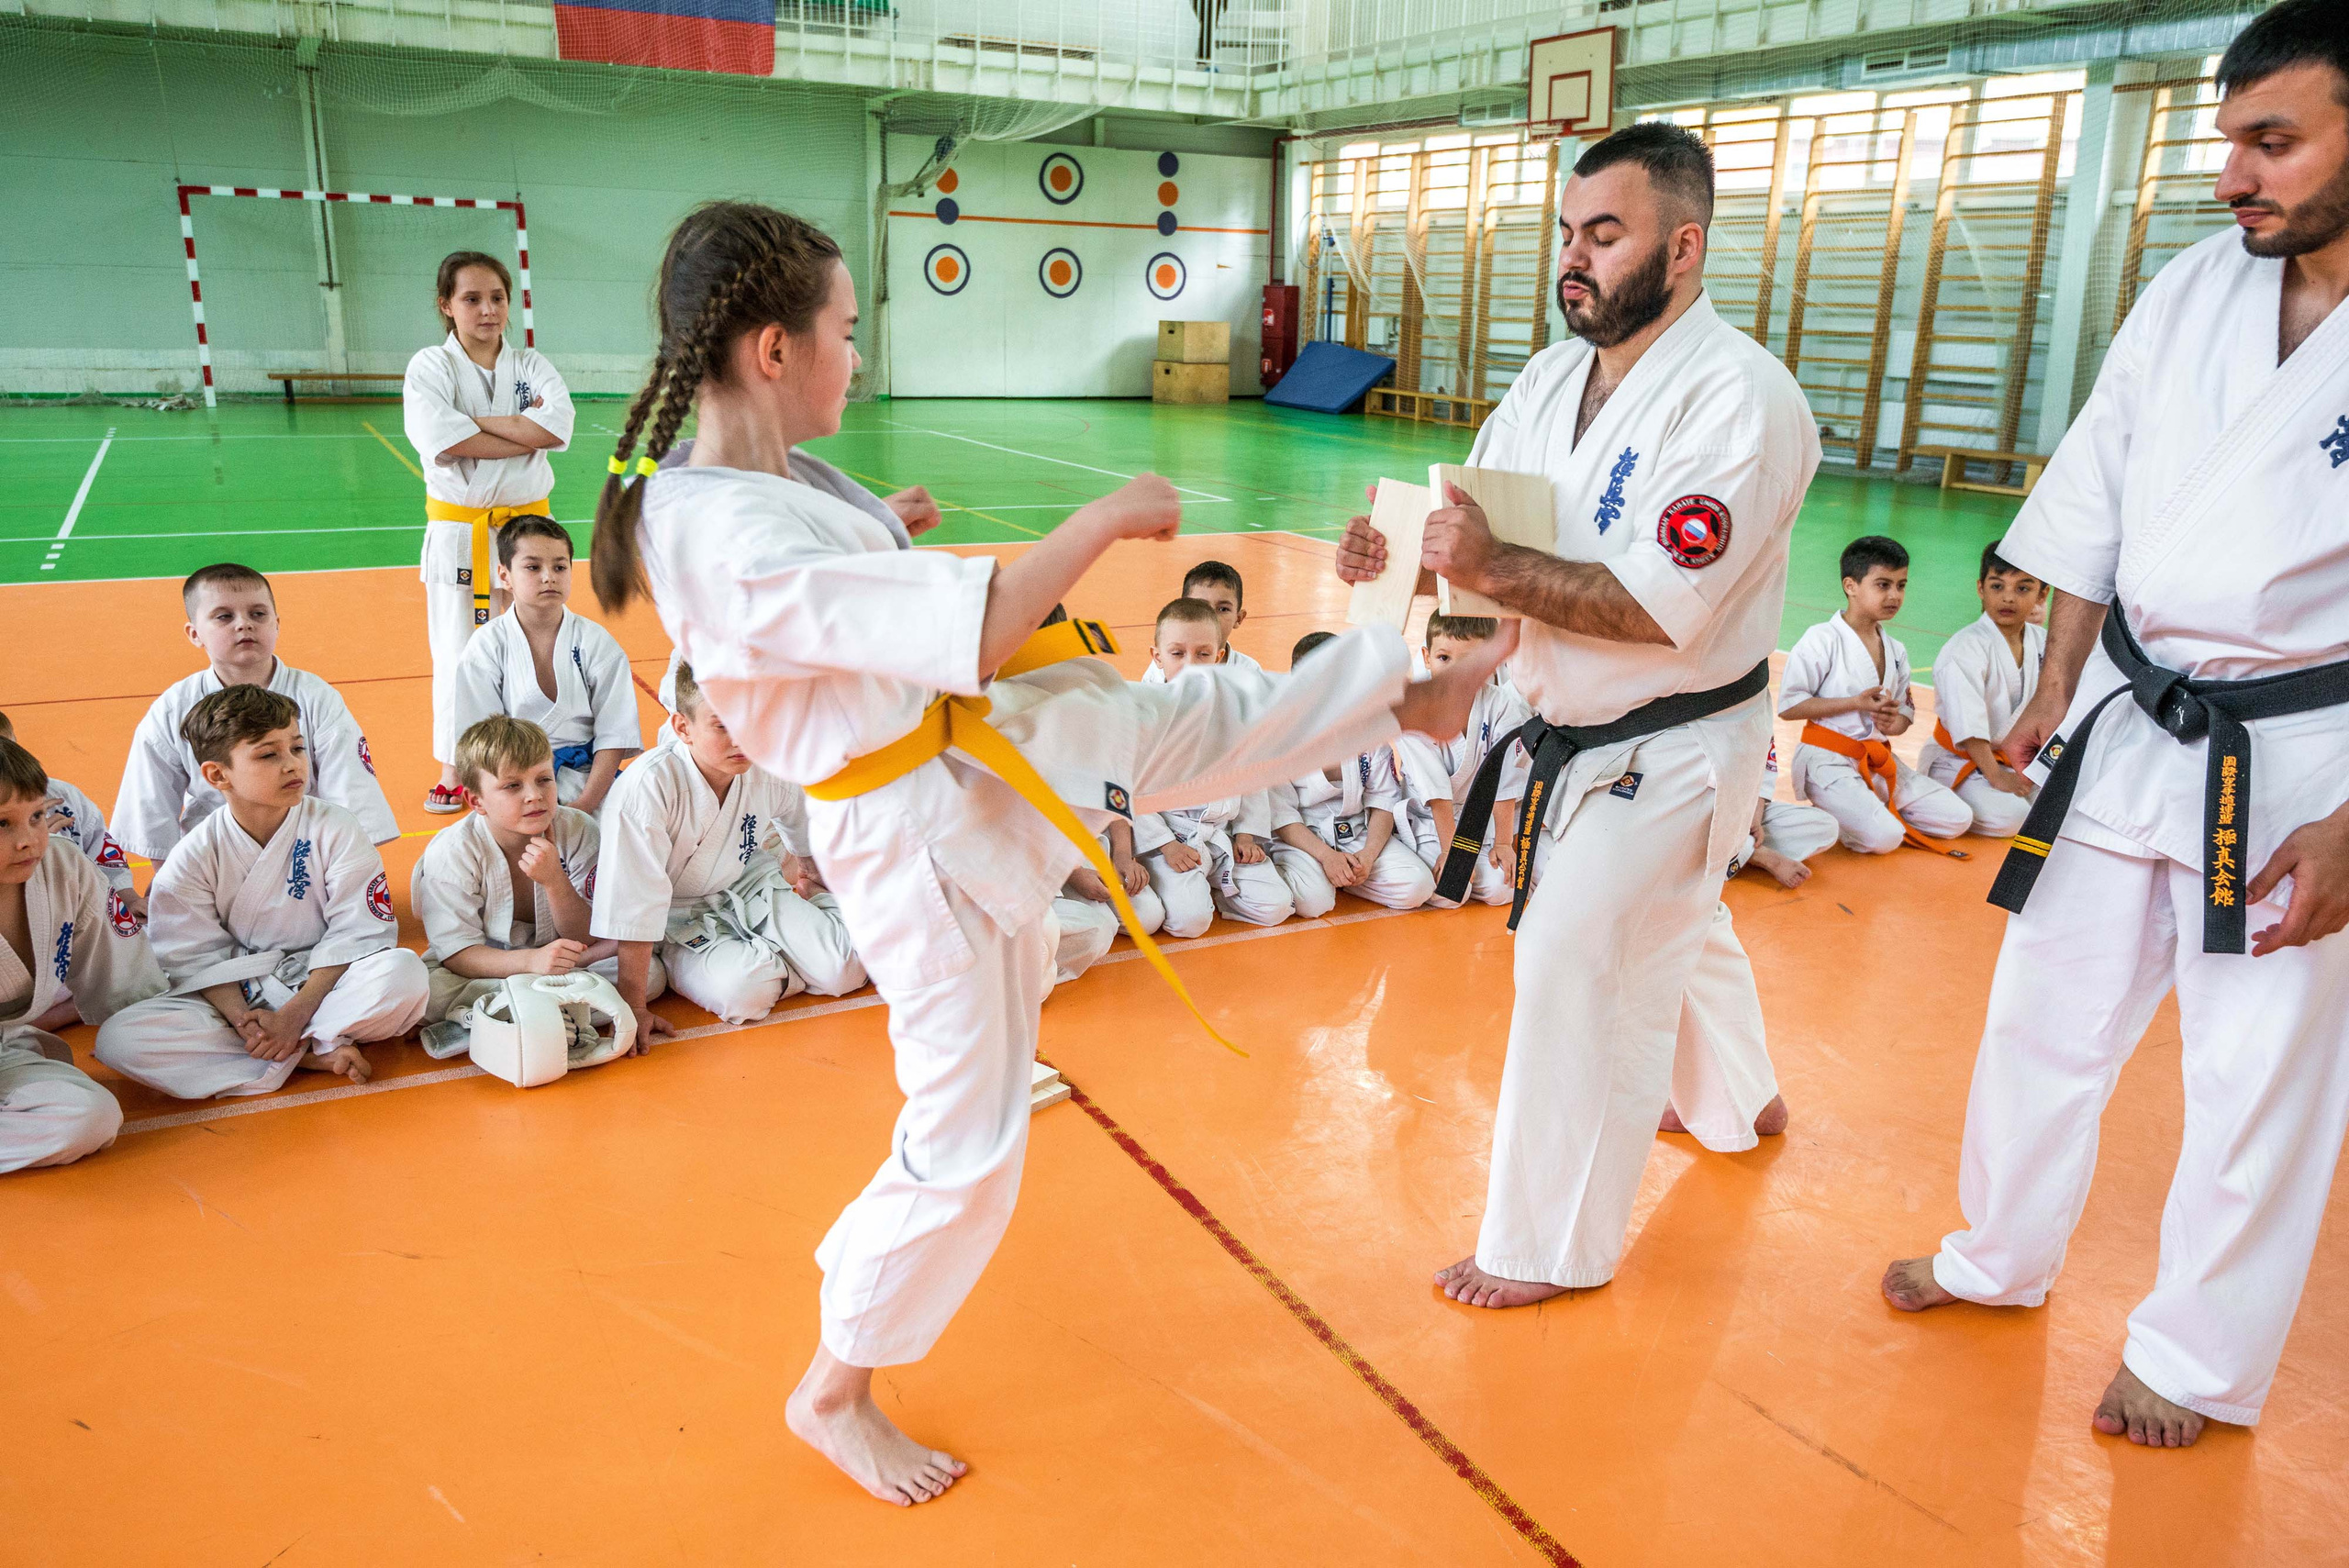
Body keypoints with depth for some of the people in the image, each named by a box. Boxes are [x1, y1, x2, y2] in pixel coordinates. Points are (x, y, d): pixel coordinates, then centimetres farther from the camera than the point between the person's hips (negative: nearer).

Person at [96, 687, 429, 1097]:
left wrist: (295, 1014, -19)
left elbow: (356, 934, -11)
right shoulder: (192, 858, -4)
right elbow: (198, 959, -4)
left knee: (405, 973, -33)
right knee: (117, 1039, -24)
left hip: (321, 985, -2)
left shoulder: (337, 830, -8)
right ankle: (314, 1055, -23)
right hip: (233, 997, 3)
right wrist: (241, 1018, -22)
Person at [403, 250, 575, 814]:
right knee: (458, 653, 4)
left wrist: (476, 420, -16)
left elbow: (556, 426, -14)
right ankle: (454, 773, 17)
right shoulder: (429, 367, -3)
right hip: (458, 531, -2)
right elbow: (443, 442, -20)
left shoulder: (533, 365, 5)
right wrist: (525, 433, -17)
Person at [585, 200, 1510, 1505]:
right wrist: (1111, 517, -21)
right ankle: (834, 1392, 25)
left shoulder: (758, 481, 0)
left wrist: (881, 552, 17)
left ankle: (1415, 696, 46)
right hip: (928, 839, -8)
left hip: (988, 750, 9)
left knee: (1213, 722, 17)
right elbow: (979, 632, -33)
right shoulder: (726, 539, -30)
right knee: (965, 1142, 3)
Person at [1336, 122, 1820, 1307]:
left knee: (1580, 967, -7)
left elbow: (1665, 607, -30)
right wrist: (1406, 553, -19)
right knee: (1673, 927, 27)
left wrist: (1494, 567, -36)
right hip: (1575, 732, 8)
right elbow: (1484, 531, 3)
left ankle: (1552, 1245, 13)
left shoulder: (1738, 396, -23)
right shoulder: (1554, 376, 2)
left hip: (1670, 751, -8)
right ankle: (1735, 1101, 56)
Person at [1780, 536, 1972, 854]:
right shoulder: (1823, 640, -11)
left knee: (1958, 819, 1)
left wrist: (1895, 723, -9)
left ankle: (1860, 812, 9)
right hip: (1829, 760, -7)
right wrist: (1857, 703, -18)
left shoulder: (1896, 650, 10)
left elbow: (1906, 710, 17)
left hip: (1878, 761, 8)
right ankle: (1826, 819, 2)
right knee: (1884, 838, -27)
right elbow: (1788, 706, -14)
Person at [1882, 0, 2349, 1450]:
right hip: (2130, 727, 5)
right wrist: (2058, 689, 9)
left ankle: (2198, 1360, 30)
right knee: (2048, 1013, 15)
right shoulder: (2190, 295, 0)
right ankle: (2001, 1259, 38)